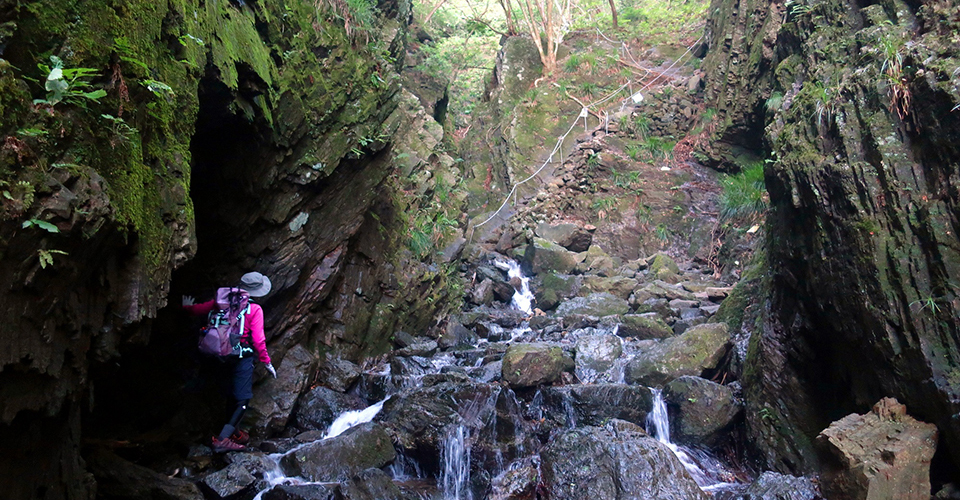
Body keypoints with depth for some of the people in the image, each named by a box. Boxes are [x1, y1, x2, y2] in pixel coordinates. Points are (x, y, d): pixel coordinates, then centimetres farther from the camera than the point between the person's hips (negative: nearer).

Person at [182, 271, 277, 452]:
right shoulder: (254, 309, -12)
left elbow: (198, 309, 13)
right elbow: (258, 340, -13)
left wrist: (188, 306, 37)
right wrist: (267, 362, -3)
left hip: (221, 354, 6)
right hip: (242, 355, -6)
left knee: (231, 395, 21)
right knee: (242, 399, 2)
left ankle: (234, 432, 32)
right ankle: (222, 439, -6)